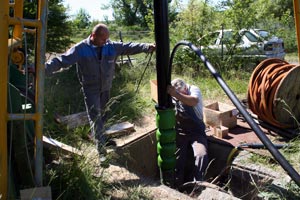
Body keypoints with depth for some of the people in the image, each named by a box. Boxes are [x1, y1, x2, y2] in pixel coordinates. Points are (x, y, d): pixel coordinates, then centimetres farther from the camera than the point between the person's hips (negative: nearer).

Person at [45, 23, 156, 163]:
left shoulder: (112, 46, -3)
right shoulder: (80, 49, -14)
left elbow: (129, 47, -5)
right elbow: (62, 60, -19)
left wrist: (147, 47, -16)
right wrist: (45, 69, -32)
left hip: (106, 88, 4)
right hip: (90, 89, -4)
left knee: (102, 115, 20)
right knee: (95, 118, -5)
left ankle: (102, 139, 40)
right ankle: (101, 148, 0)